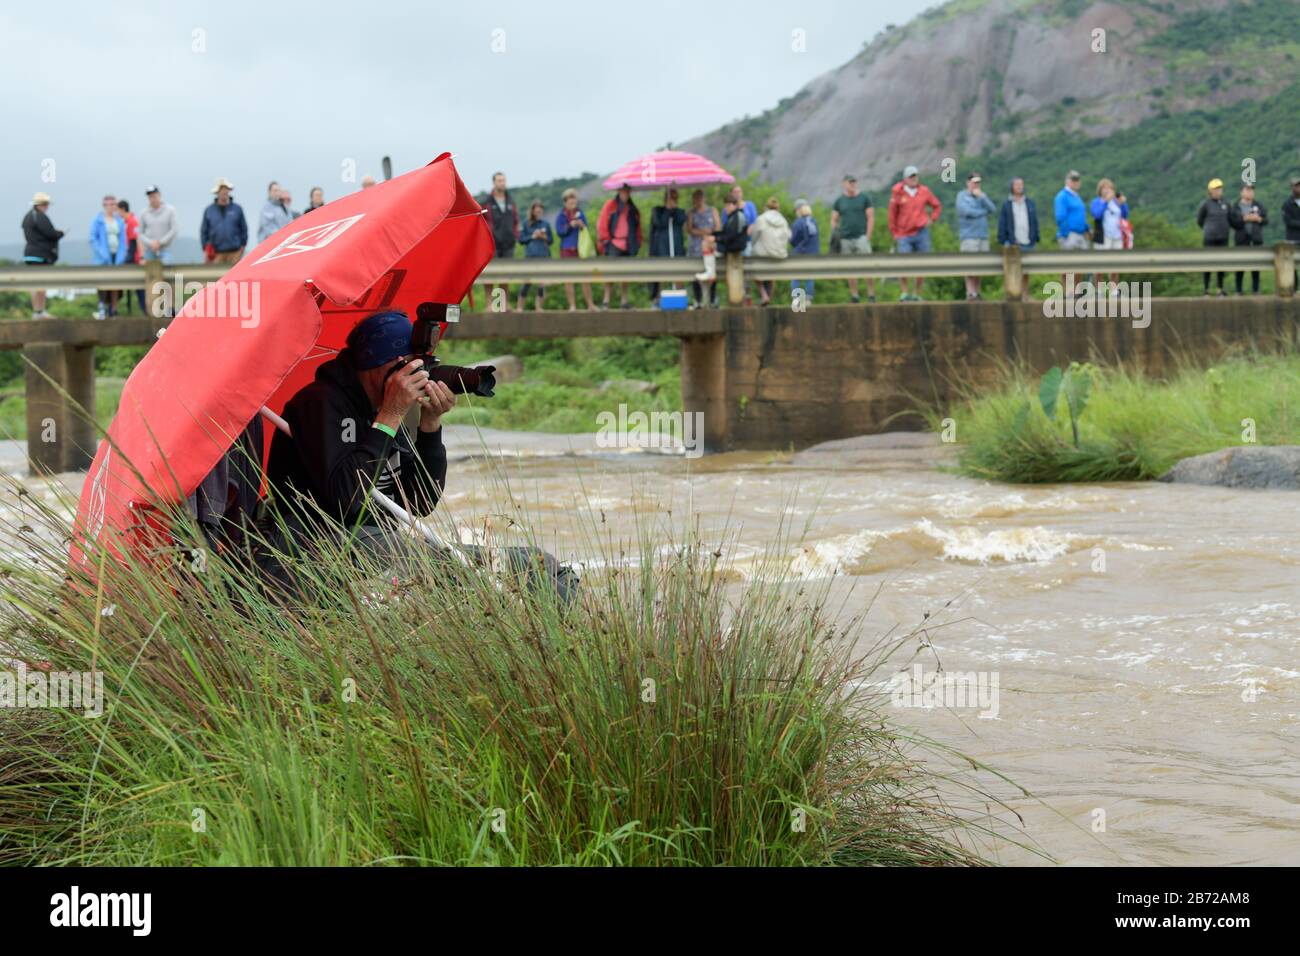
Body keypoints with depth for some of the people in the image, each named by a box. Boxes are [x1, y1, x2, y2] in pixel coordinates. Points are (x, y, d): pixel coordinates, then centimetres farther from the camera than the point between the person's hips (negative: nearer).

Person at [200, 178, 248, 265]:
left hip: (234, 252, 0)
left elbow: (244, 229, 11)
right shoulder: (209, 210, 7)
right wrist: (205, 249, 4)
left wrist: (242, 246, 7)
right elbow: (204, 231, 11)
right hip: (216, 253, 0)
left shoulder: (237, 209, 6)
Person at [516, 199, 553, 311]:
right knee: (527, 282, -4)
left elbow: (551, 239, 12)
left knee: (541, 282, 3)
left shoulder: (546, 224, 6)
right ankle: (520, 307, 4)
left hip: (544, 256, 2)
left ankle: (538, 306, 11)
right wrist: (532, 237, -12)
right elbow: (521, 240, 1)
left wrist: (544, 237, -8)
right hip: (530, 256, -2)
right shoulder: (526, 223, 1)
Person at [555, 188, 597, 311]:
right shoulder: (561, 215, 2)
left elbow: (587, 229, 4)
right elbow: (559, 231, -5)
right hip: (567, 249, -1)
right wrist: (570, 225, -19)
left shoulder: (580, 213, 7)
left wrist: (582, 226, -17)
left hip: (581, 248, 1)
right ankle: (572, 305, 6)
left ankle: (590, 304, 4)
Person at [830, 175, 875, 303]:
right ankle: (854, 297, 6)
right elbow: (834, 220, 13)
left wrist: (868, 235, -5)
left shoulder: (864, 198, 7)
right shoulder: (839, 201, 12)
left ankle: (871, 295, -6)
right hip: (845, 239, 2)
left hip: (861, 237, -2)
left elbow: (871, 218, 4)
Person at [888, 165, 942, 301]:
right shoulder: (898, 193, -2)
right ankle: (904, 293, -6)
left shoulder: (924, 191, 4)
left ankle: (917, 294, 15)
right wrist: (894, 233, 5)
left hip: (922, 233, 2)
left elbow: (937, 206, 19)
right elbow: (892, 214, 4)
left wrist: (931, 219, 7)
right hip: (904, 235, -2)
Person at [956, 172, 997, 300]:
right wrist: (984, 211, 0)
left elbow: (993, 209, 4)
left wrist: (981, 196, -5)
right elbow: (967, 211, -12)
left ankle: (977, 293, 6)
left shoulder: (981, 196, 18)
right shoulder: (962, 196, 3)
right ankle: (970, 293, -15)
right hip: (969, 236, -5)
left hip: (983, 236, 5)